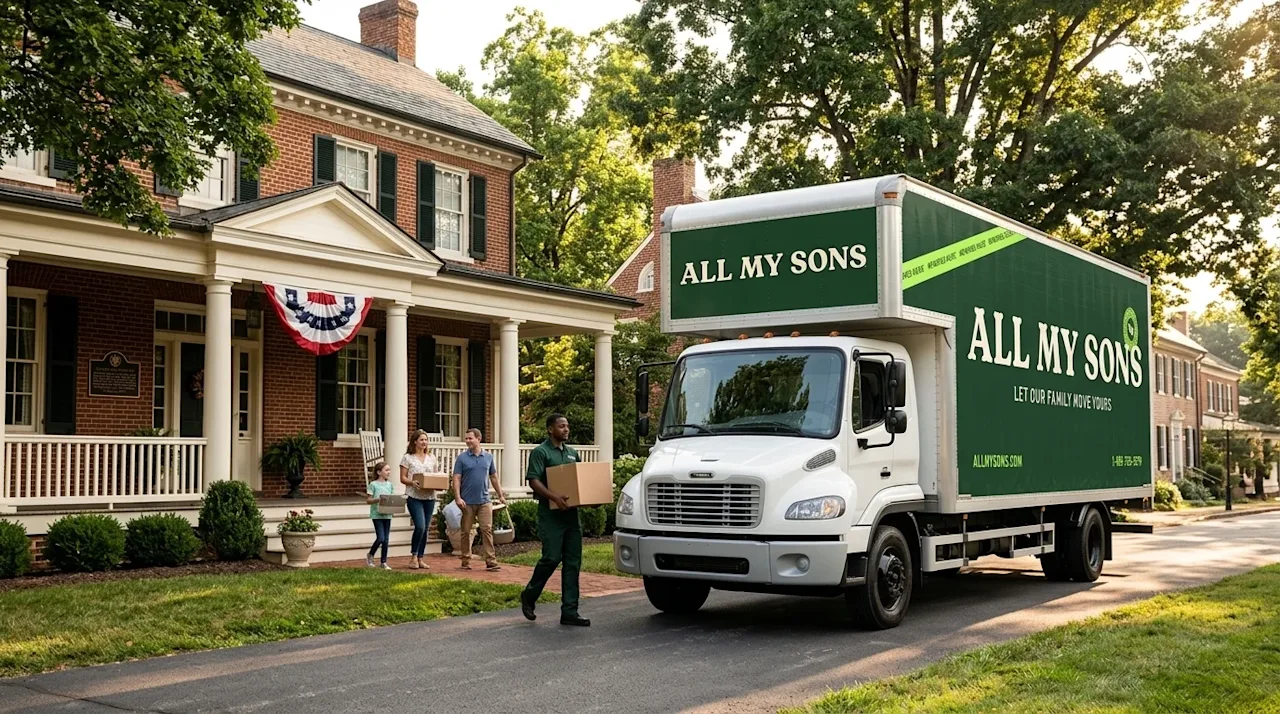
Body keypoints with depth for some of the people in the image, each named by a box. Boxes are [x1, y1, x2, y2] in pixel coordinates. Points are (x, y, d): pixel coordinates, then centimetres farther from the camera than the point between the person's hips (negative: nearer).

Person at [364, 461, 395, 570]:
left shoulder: (390, 485, 10)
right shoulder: (373, 484, -6)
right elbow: (368, 500, -6)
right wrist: (377, 499, -22)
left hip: (387, 514, 5)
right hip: (377, 514, -5)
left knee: (386, 540, 6)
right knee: (380, 538, -10)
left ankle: (384, 562, 15)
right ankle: (370, 556, 14)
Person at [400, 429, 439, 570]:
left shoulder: (431, 457, 13)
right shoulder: (407, 458, -1)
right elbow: (402, 478, -2)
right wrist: (413, 482, -21)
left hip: (429, 496, 5)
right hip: (414, 496, -5)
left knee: (426, 529, 6)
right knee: (420, 526, -17)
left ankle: (420, 558, 15)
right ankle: (413, 556, 0)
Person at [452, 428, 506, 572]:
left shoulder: (488, 457, 8)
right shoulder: (462, 458, 0)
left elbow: (494, 477, 16)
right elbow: (456, 479, -4)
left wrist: (500, 495, 14)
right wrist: (458, 498, -14)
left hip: (484, 501, 1)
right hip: (467, 502, -1)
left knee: (487, 530, -5)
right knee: (466, 532, 5)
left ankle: (491, 561, -6)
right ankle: (466, 561, 14)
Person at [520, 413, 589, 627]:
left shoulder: (572, 453, 19)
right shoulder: (540, 452, -4)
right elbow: (533, 481, -14)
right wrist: (554, 497, -26)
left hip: (571, 513, 7)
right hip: (551, 515, -7)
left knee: (573, 563, 3)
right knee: (552, 557, -10)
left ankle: (569, 611, 6)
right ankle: (529, 596, 15)